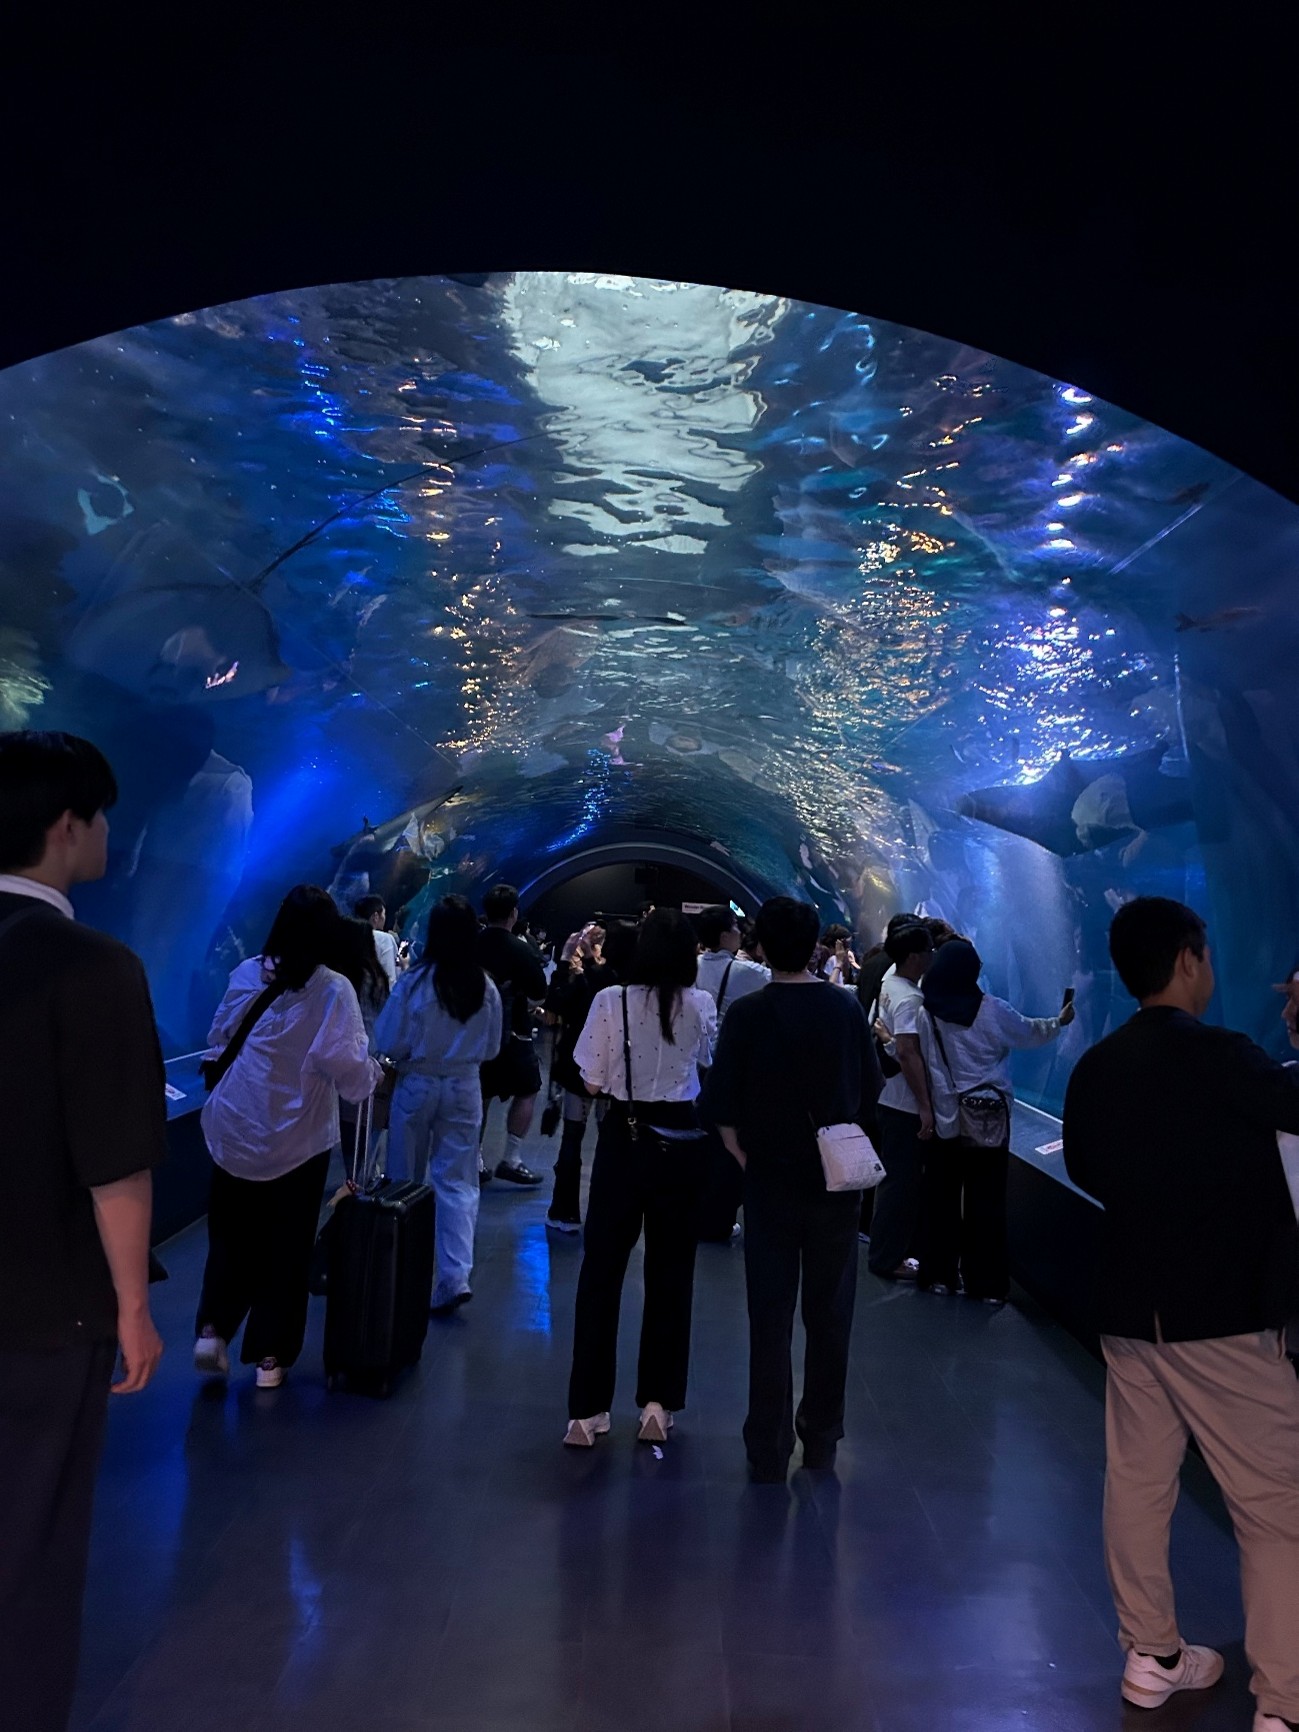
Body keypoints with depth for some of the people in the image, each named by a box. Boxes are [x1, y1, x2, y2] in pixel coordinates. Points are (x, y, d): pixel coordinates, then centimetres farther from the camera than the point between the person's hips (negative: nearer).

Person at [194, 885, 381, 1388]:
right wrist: (375, 1074, 3)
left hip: (233, 1131, 3)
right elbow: (349, 1069, -18)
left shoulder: (246, 973, -2)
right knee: (285, 1246, 11)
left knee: (231, 1236, 19)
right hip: (295, 1140, -3)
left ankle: (212, 1329, 7)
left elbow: (218, 1038, 9)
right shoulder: (333, 990, -17)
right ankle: (269, 1356, 18)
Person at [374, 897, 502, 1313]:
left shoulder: (415, 981, -15)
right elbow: (491, 1048, 5)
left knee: (406, 1180, 15)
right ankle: (455, 1275, -4)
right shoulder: (486, 988, -6)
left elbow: (390, 1044, -9)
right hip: (464, 1088, 2)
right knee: (458, 1182, 6)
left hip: (417, 1085, -2)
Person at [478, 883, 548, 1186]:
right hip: (512, 1032, -5)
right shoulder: (519, 950, -15)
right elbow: (539, 994, -10)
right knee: (527, 1092, 10)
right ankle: (511, 1159, 6)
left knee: (481, 1096, 13)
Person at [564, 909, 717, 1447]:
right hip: (680, 1144, 1)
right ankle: (658, 1403, 19)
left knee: (601, 1270, 8)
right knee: (670, 1273, 13)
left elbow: (592, 1083, -7)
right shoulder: (701, 1006, -6)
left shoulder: (611, 1001, -11)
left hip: (623, 1138, -1)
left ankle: (588, 1409, 12)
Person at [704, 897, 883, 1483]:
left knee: (770, 1319, 7)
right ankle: (822, 1438, 26)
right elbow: (870, 1090, 4)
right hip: (838, 1182, 2)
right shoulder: (847, 1008, -4)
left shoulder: (747, 1014, -11)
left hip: (770, 1180, -2)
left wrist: (746, 1158, 3)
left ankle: (768, 1450, 15)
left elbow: (722, 1107, -11)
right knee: (830, 1314, 14)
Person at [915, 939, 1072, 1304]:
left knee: (941, 1198, 10)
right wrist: (1059, 1022, 28)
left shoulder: (927, 1014, -6)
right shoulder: (993, 1011, -8)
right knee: (986, 1201, 5)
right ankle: (987, 1284, 10)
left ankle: (939, 1275, 17)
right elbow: (1029, 1032, 9)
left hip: (944, 1121, 2)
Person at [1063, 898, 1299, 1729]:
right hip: (1224, 1312, -6)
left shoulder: (1094, 1067, 3)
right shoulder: (1216, 1053, -19)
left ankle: (1153, 1654, 29)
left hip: (1131, 1305, 6)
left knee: (1138, 1484, 15)